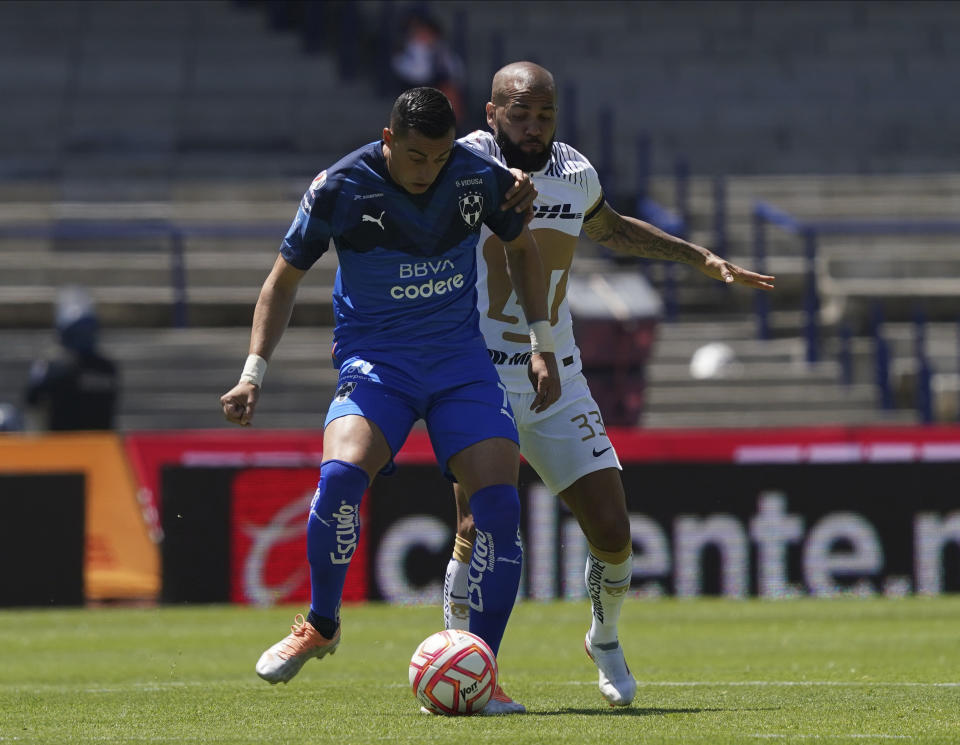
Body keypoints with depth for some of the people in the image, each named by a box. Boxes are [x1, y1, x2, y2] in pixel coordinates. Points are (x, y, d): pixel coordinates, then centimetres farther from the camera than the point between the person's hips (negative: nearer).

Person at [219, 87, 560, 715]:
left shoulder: (480, 178, -6)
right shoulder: (340, 189, -12)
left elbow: (521, 247, 15)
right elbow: (286, 278, 1)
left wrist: (543, 343, 10)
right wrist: (254, 373, -7)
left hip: (461, 358, 2)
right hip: (374, 358, -2)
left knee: (499, 502, -17)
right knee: (340, 475, -30)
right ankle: (321, 625, -5)